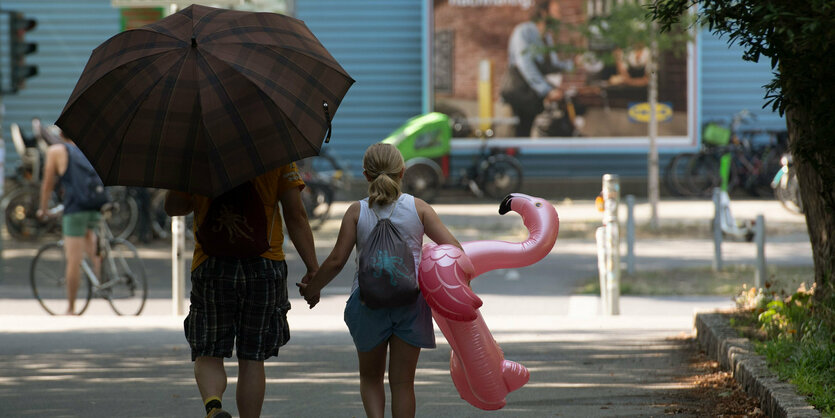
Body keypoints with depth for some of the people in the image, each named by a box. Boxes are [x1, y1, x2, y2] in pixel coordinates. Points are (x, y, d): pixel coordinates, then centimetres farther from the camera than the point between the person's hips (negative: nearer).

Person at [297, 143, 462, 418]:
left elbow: (336, 261, -5)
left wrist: (312, 289, 11)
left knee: (370, 377, 17)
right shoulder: (418, 208, 0)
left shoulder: (357, 212, -2)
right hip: (411, 299, 0)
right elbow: (453, 249, -5)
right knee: (402, 382, 7)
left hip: (368, 300, 0)